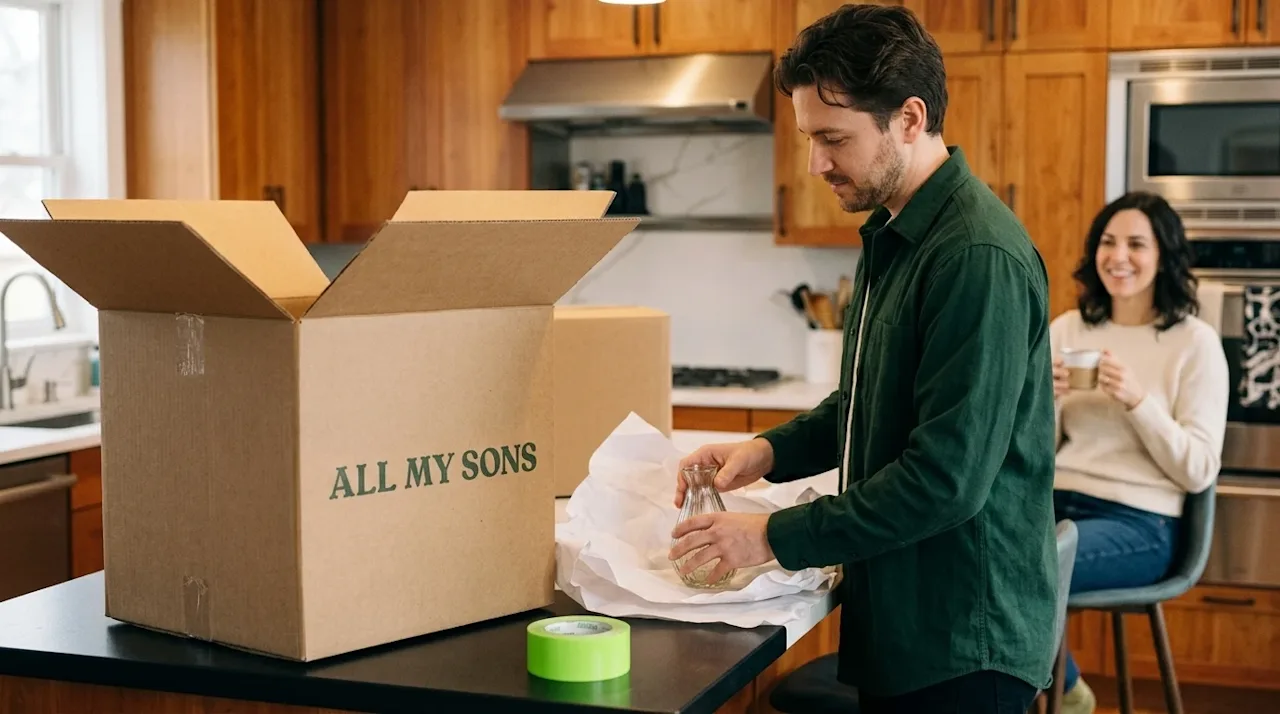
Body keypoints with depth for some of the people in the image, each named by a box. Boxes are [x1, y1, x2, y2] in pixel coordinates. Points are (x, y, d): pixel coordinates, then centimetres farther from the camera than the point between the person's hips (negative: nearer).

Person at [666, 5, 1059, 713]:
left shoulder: (979, 257, -22)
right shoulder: (890, 235, 9)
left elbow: (948, 477, -26)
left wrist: (776, 538, -19)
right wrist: (772, 450, 3)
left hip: (964, 640, -9)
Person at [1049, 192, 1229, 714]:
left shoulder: (1195, 342, -3)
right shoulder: (1067, 329, 10)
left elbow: (1198, 471, -8)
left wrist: (1137, 401, -20)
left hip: (1137, 523, -5)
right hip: (1056, 502, 5)